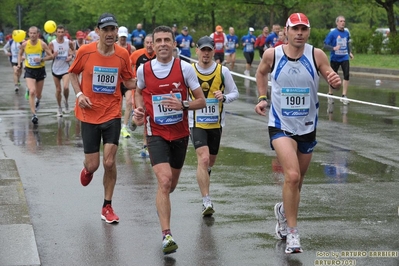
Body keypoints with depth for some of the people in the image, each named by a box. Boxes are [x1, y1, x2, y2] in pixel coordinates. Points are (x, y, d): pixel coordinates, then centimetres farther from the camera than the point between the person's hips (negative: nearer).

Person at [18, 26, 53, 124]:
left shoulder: (42, 44, -11)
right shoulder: (24, 44, -7)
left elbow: (51, 56, -7)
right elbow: (20, 54, 13)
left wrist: (41, 59, -22)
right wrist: (19, 63, -2)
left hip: (40, 70, 1)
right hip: (29, 70, -1)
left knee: (38, 94, 14)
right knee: (32, 92, -20)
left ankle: (37, 101, 53)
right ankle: (34, 115, -18)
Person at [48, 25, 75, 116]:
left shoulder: (69, 43, -7)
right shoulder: (52, 44, -9)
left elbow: (73, 50, 14)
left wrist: (71, 56, -6)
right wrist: (53, 55, -23)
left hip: (65, 69, -1)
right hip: (56, 69, 1)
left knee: (66, 87, -19)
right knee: (58, 90, 9)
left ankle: (66, 101, 12)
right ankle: (59, 108, 26)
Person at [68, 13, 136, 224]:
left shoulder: (122, 55, -4)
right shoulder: (85, 51, -8)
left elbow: (129, 82, 7)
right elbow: (73, 73, 8)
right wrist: (79, 94, -8)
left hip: (112, 113, 0)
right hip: (89, 114, 0)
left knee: (109, 162, -8)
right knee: (93, 165, 3)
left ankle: (107, 207, 10)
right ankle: (87, 169, 44)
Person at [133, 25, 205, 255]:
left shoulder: (185, 68, -9)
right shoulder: (144, 69, -6)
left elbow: (201, 101, -5)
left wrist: (183, 105, -23)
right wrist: (140, 109, -3)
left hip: (180, 133, 2)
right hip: (156, 133, -2)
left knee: (172, 182, 17)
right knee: (164, 180, -20)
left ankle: (162, 202, 55)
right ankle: (167, 235, -19)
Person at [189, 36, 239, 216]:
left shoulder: (223, 71, -2)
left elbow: (235, 93, 4)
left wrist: (224, 97, -15)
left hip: (216, 123, 3)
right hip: (196, 123, -3)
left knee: (211, 161, 16)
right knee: (203, 158, -20)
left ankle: (204, 178, 52)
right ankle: (206, 202, -18)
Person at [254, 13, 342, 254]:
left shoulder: (317, 55, -9)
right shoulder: (272, 55, -8)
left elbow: (332, 79, -6)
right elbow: (261, 72, 13)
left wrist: (336, 82, -28)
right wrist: (262, 97, 2)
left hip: (307, 127, 3)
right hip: (281, 126, -3)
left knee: (298, 180, 17)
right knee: (292, 176, -22)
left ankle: (283, 210, 49)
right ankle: (292, 234, -11)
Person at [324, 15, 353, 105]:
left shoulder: (346, 33, 5)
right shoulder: (332, 33, -10)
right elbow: (325, 45, -11)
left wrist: (349, 52, 11)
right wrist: (333, 48, -27)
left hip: (344, 58, 3)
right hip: (335, 58, -3)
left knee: (346, 75, -11)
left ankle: (344, 96, -6)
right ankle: (330, 94, 26)